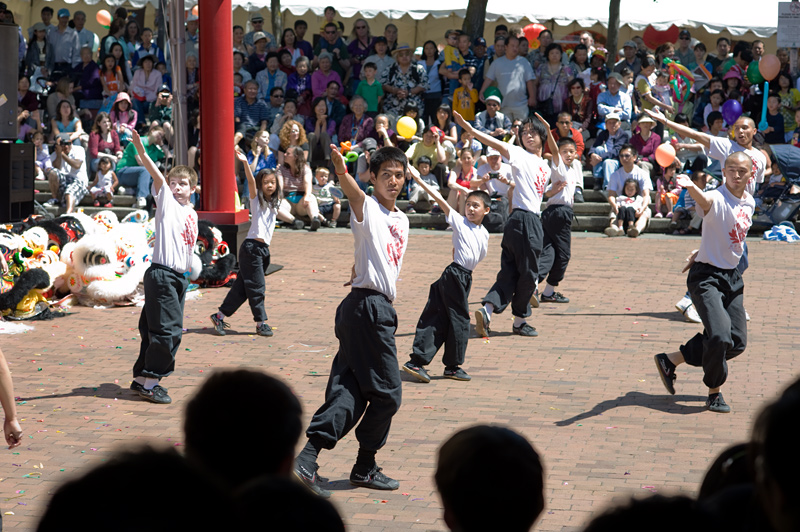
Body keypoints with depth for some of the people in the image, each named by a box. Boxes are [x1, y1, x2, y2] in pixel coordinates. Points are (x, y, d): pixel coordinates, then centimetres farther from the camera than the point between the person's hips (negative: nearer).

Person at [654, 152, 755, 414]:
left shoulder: (749, 203, 7)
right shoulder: (717, 199, -17)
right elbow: (704, 201, -42)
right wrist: (691, 187, -64)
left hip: (732, 276, 8)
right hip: (706, 276, -8)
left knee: (737, 342, 6)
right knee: (720, 336, -22)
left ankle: (671, 360, 20)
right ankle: (714, 393, 2)